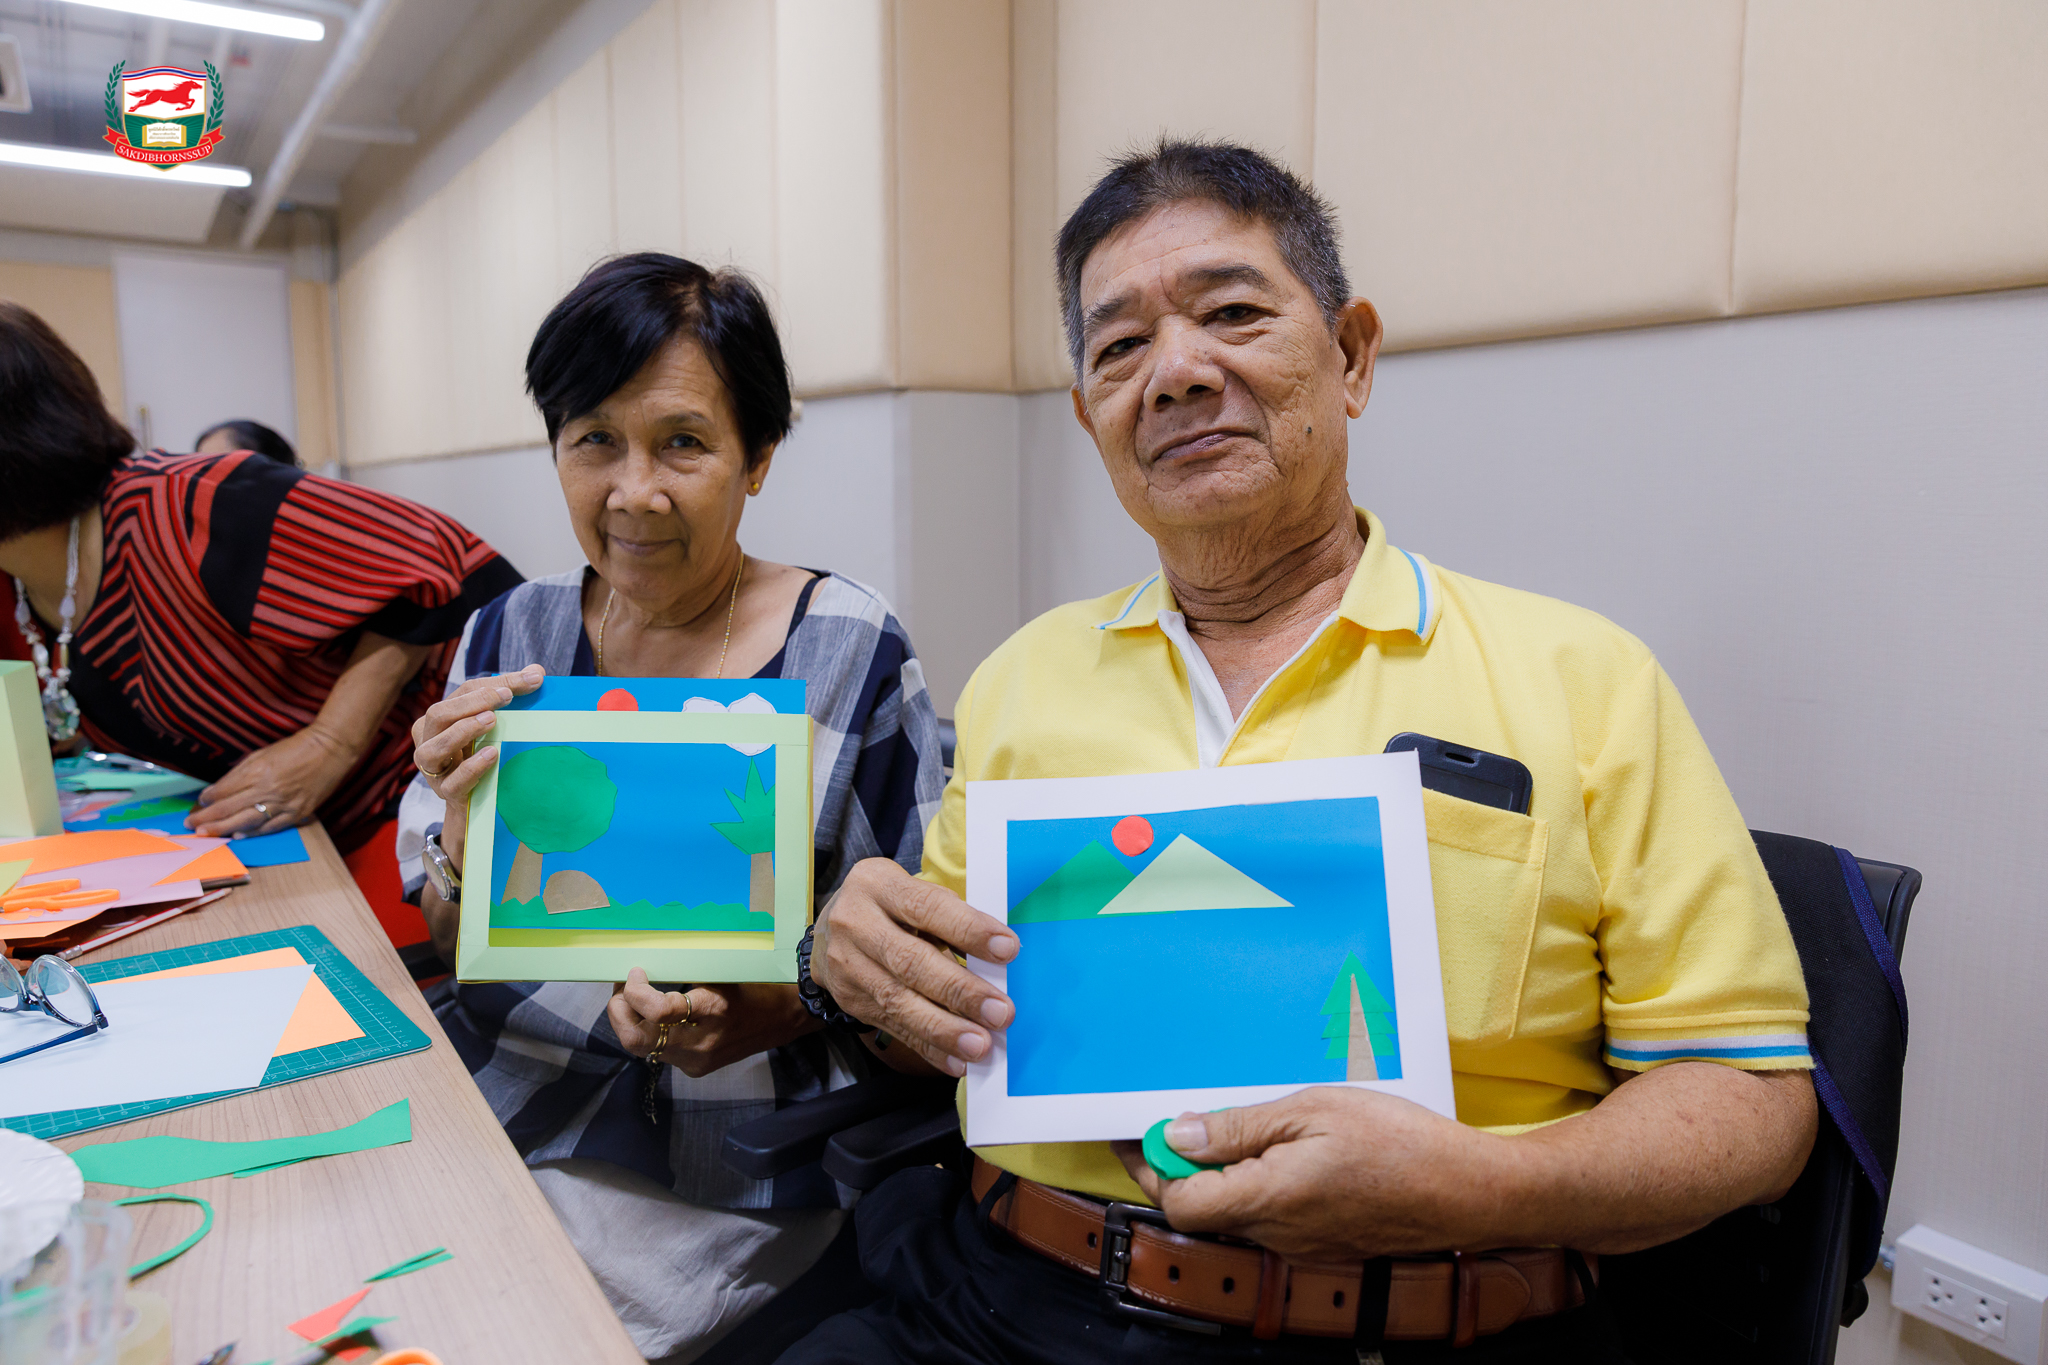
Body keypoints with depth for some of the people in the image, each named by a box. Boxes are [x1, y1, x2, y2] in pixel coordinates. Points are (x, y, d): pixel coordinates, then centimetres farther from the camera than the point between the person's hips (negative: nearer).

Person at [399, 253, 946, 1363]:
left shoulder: (853, 655, -11)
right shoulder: (506, 636, 2)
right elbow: (444, 941, 5)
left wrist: (774, 1010, -24)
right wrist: (461, 826, -16)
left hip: (718, 1164, -4)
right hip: (484, 1098, 4)